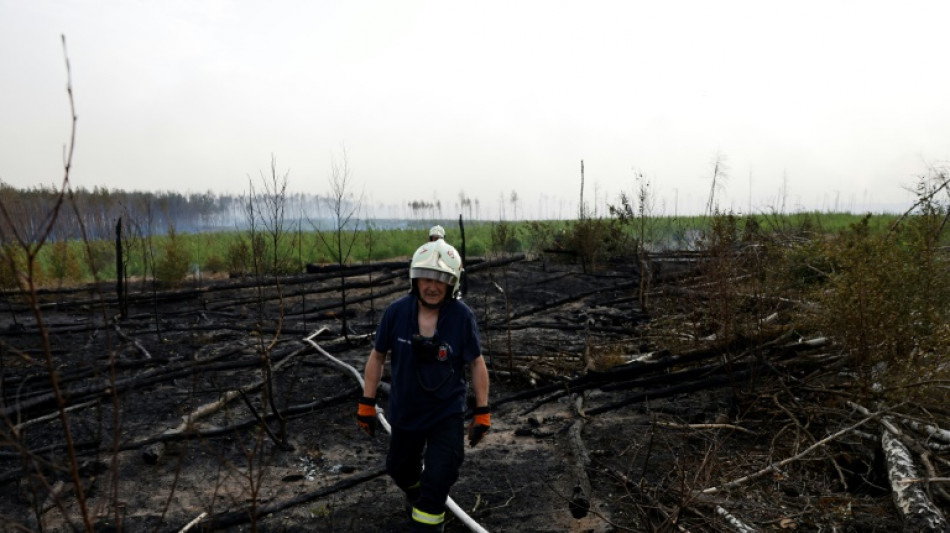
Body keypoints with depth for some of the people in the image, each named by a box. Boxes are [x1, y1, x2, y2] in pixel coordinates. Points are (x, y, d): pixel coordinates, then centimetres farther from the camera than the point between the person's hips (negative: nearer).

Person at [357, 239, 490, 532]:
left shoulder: (462, 316, -21)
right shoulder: (396, 312, -18)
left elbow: (476, 363, -9)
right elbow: (377, 356, -3)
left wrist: (482, 413, -6)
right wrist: (367, 403, 0)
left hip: (447, 414, -3)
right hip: (405, 412, 3)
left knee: (438, 480, -3)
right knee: (400, 469, 25)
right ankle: (416, 494, 61)